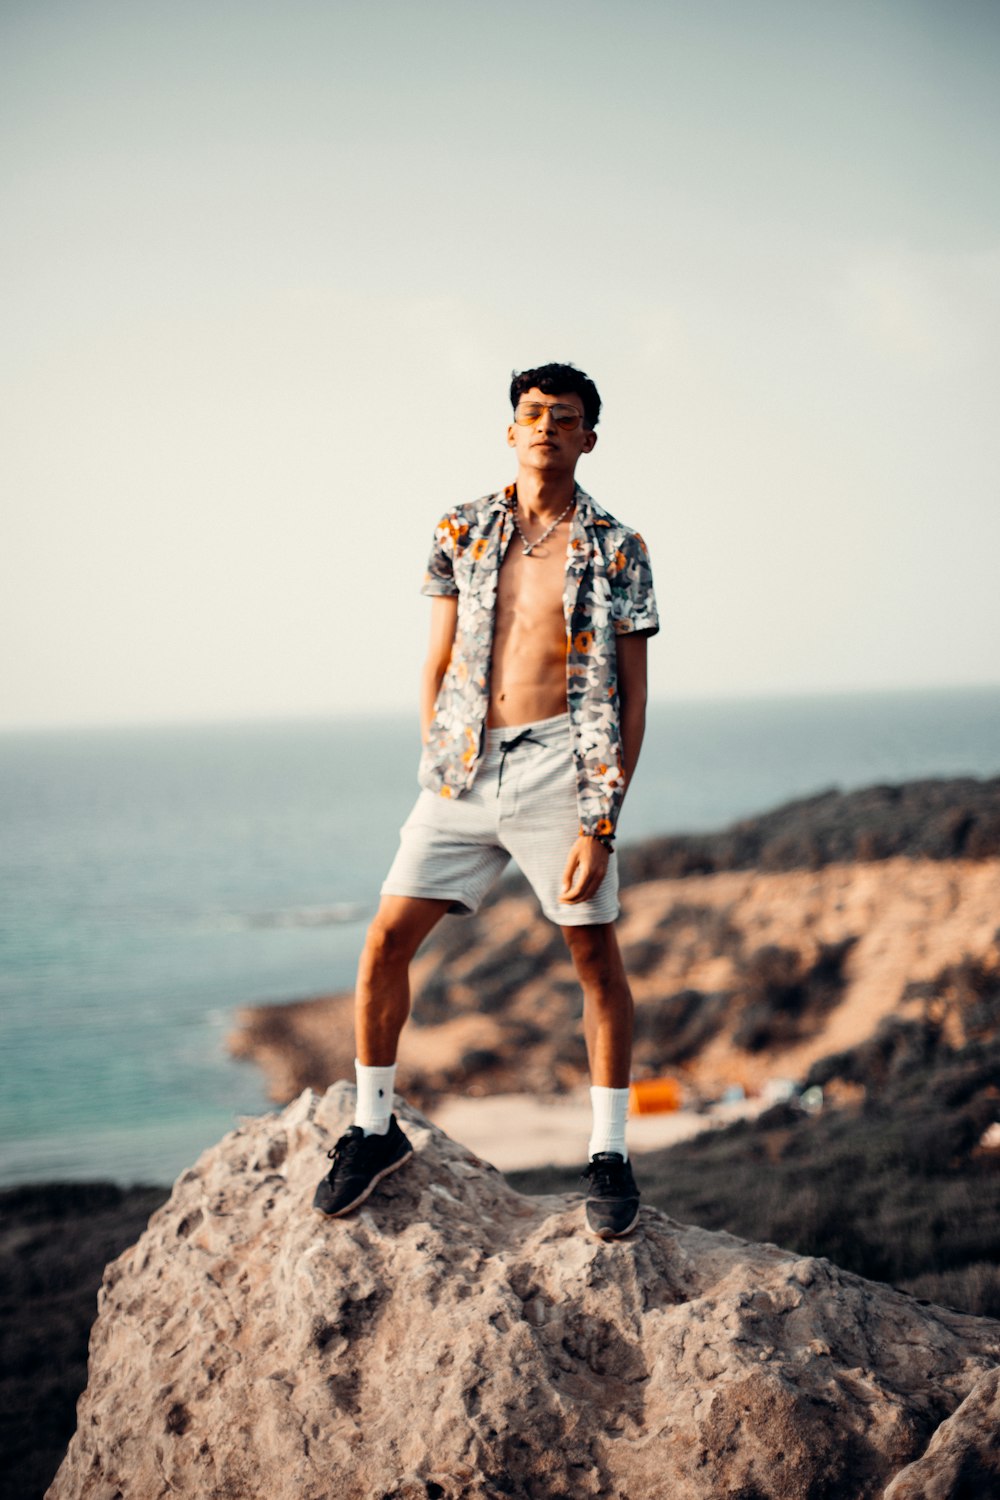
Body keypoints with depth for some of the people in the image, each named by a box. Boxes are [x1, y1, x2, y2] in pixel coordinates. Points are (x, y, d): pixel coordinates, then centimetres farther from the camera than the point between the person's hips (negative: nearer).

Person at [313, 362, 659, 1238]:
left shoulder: (616, 551, 0)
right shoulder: (463, 533, 8)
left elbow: (631, 699, -2)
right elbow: (437, 669, 14)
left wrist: (601, 824, -9)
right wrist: (441, 771, 8)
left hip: (559, 764, -3)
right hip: (464, 771, 3)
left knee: (595, 956, 4)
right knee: (387, 941, -1)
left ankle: (611, 1154, 16)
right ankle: (376, 1128, 15)